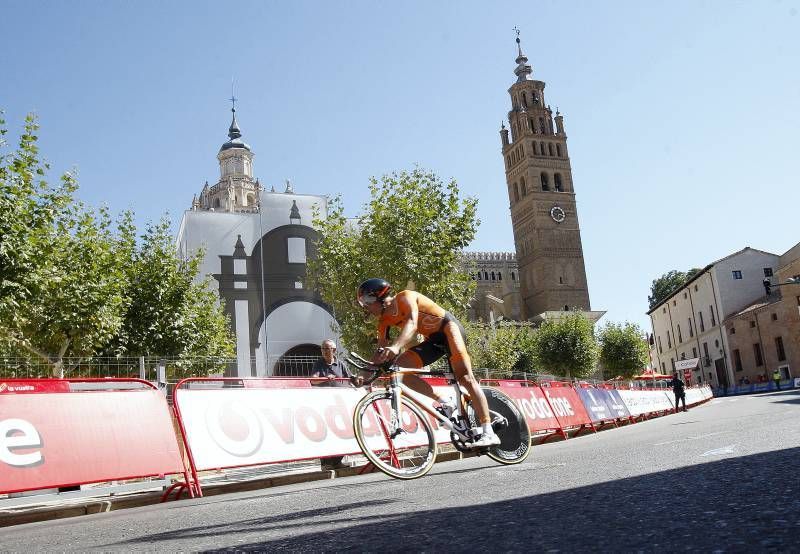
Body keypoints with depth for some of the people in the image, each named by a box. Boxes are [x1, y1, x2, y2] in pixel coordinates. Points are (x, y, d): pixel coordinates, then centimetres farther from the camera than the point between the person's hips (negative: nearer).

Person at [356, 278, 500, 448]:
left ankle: (488, 433, -26)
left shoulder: (405, 297, -18)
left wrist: (396, 347, -53)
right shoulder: (384, 320, 5)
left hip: (448, 327, -7)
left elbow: (412, 323, -36)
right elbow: (381, 350, 4)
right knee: (399, 367, -11)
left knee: (464, 377, -24)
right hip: (433, 339, 8)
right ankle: (445, 402, -7)